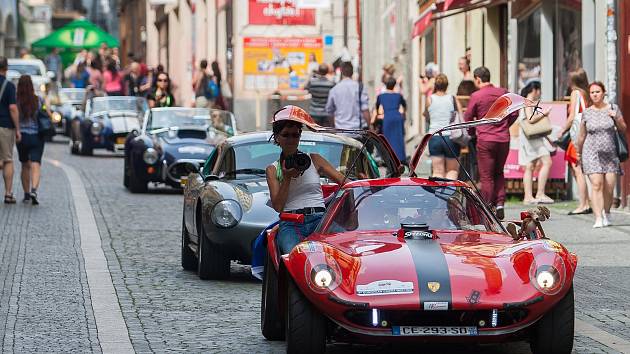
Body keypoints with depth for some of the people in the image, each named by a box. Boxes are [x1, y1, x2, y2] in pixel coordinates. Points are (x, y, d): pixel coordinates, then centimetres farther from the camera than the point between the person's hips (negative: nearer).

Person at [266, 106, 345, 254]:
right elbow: (278, 206, 5)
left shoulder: (314, 160, 18)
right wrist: (287, 178, -5)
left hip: (319, 219, 1)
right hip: (290, 224, 0)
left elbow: (345, 182, 11)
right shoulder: (273, 169, 16)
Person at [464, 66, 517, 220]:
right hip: (504, 139, 4)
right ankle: (500, 203, 3)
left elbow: (468, 119, -1)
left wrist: (473, 132, 18)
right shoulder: (503, 93, 5)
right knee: (499, 173, 17)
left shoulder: (476, 96, -7)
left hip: (485, 140, -4)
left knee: (486, 176, 2)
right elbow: (514, 114, 8)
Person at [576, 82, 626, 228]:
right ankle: (598, 219, -17)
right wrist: (579, 153, 21)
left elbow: (623, 130, 10)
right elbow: (582, 136, 15)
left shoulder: (613, 109, 4)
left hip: (610, 154, 1)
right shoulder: (587, 113, 4)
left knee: (609, 187, -2)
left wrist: (616, 118, -8)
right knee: (597, 184, -15)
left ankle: (606, 214, 24)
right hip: (592, 153, -1)